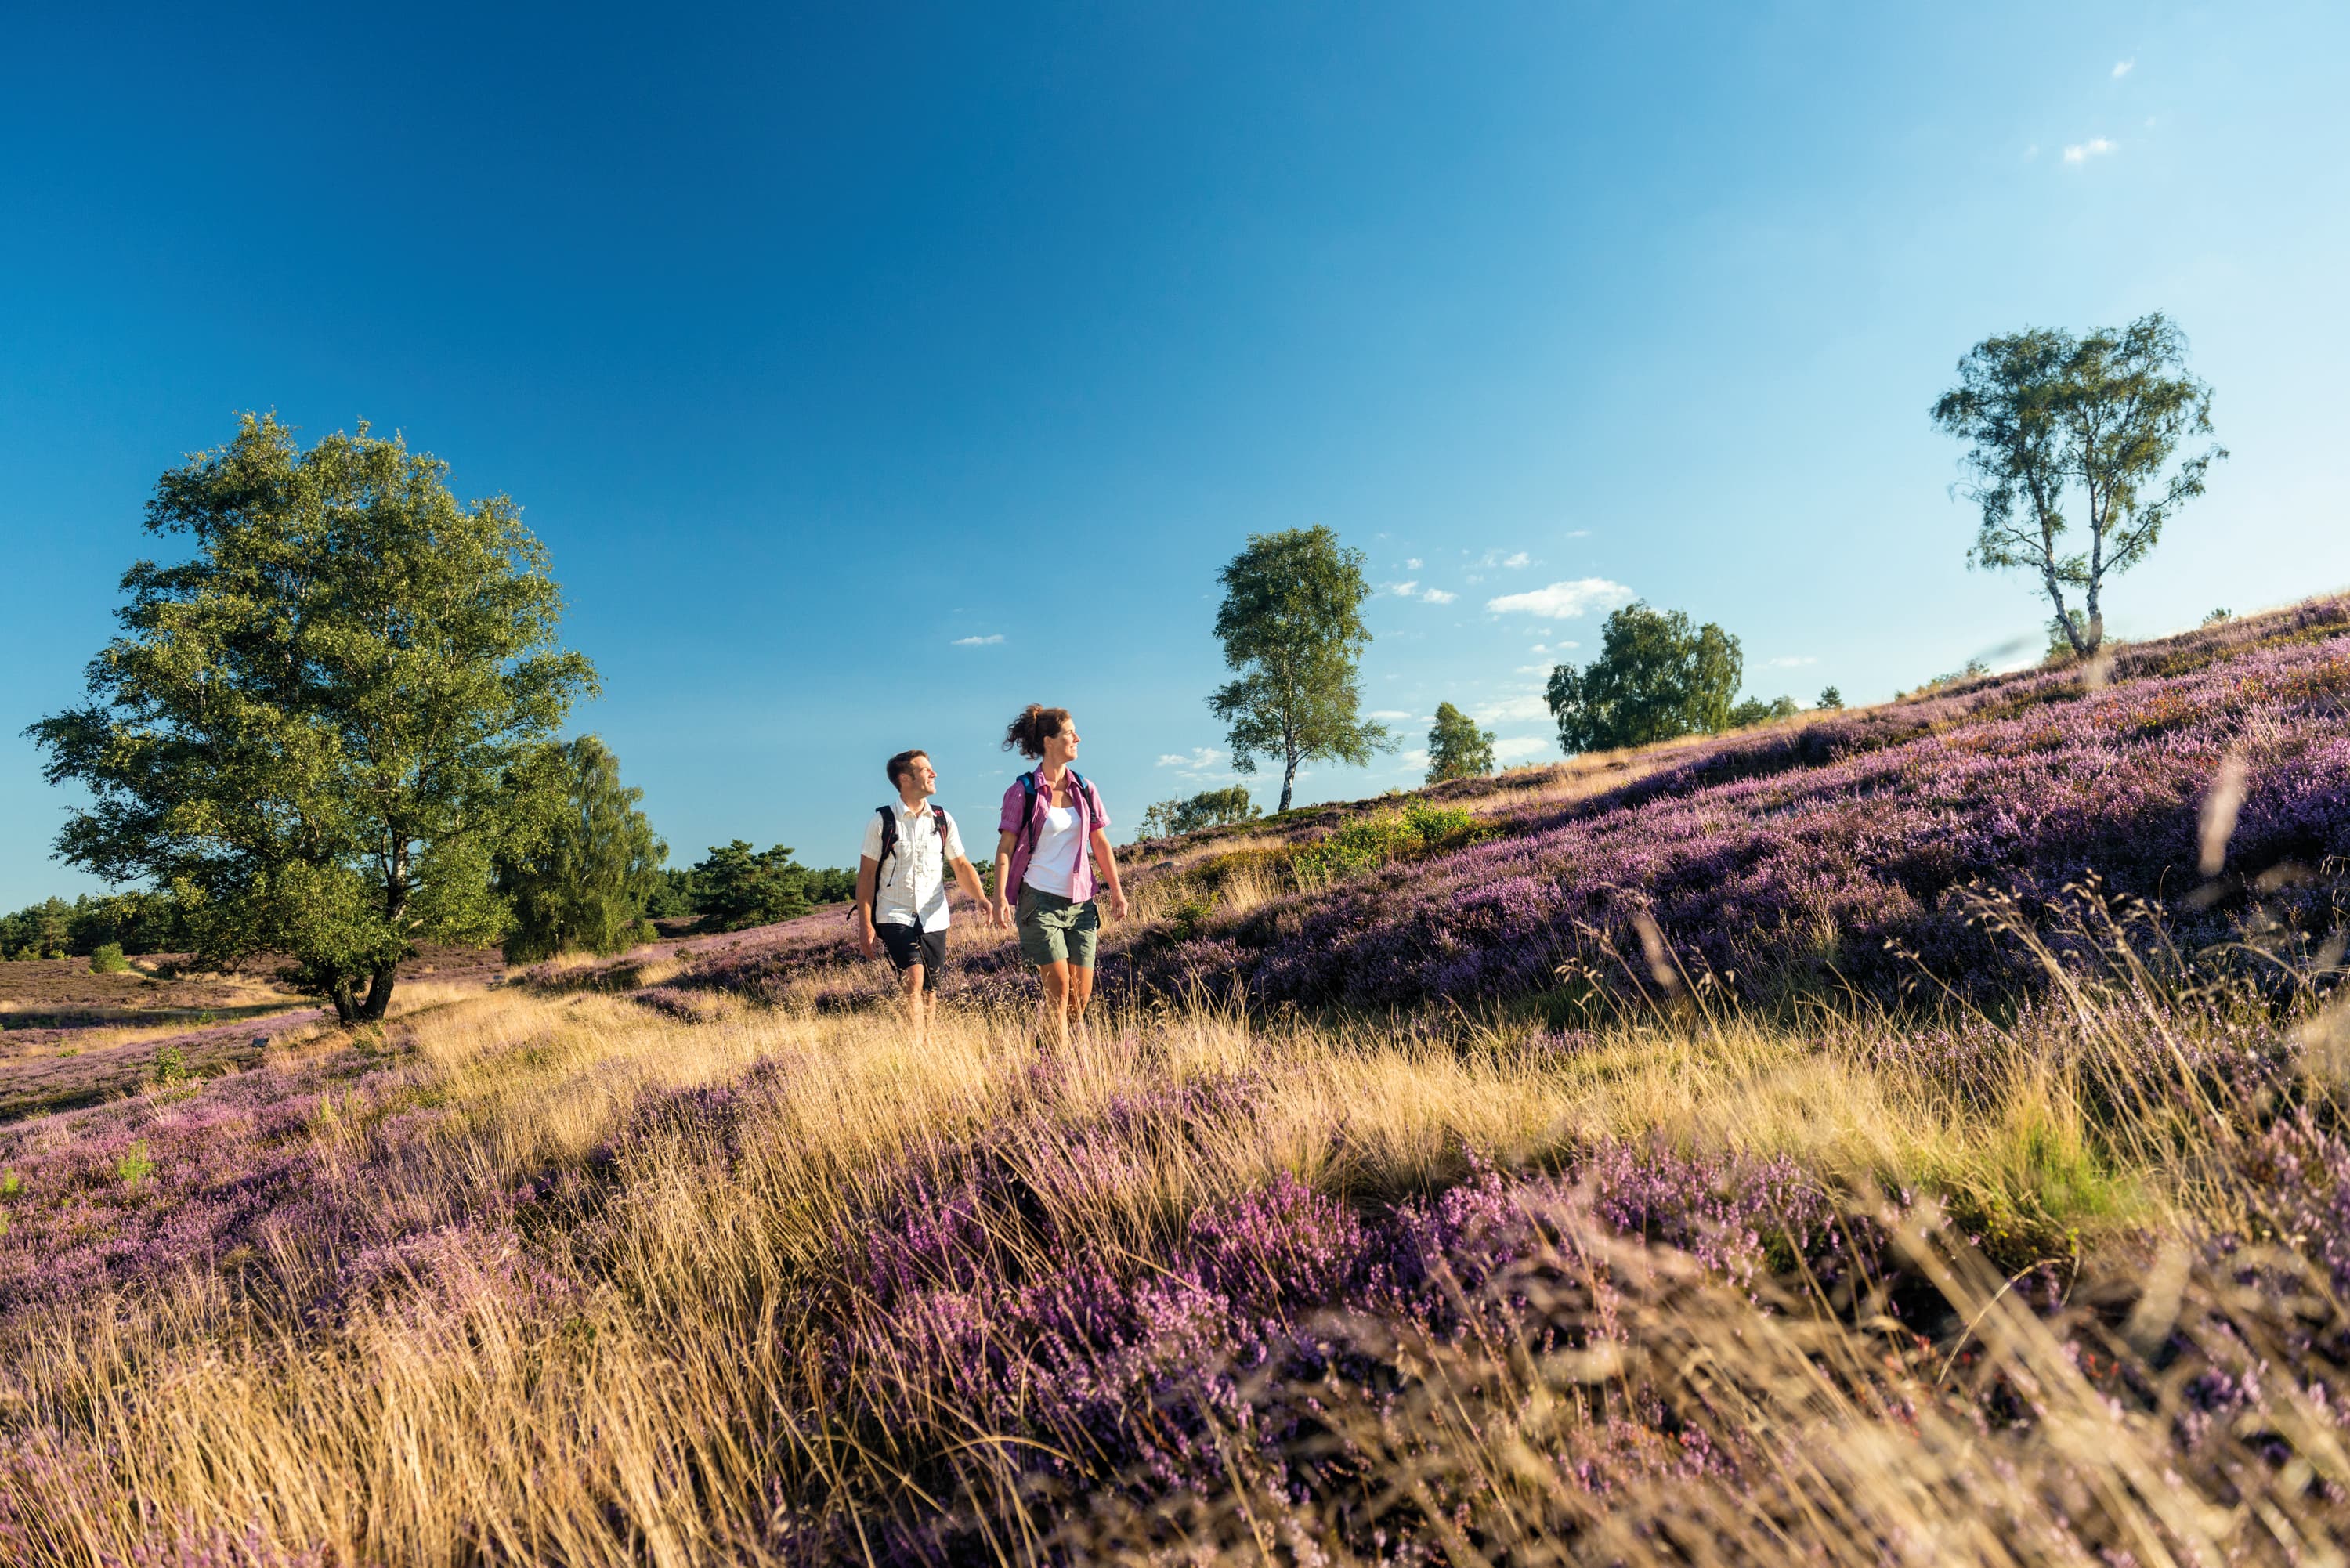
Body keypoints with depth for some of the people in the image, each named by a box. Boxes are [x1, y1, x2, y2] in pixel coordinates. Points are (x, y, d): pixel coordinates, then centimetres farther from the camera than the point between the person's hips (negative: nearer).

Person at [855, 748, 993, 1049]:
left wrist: (981, 898, -8)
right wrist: (865, 924, -6)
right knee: (913, 978, -20)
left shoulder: (942, 819, 7)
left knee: (930, 989, 5)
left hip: (933, 918, 4)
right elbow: (867, 873, -1)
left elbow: (961, 866, 10)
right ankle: (916, 1051, -17)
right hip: (895, 916, -3)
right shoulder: (881, 820, -3)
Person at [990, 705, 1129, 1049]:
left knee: (1082, 995, 5)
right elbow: (1005, 849, -6)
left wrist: (1117, 891, 10)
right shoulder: (1022, 792, -4)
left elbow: (1100, 843, 12)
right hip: (1040, 900, -4)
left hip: (1080, 901, 5)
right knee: (1059, 988, -8)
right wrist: (1000, 897, -15)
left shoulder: (1084, 789, 9)